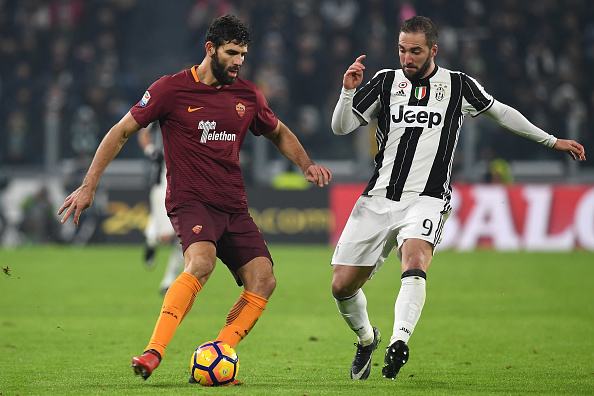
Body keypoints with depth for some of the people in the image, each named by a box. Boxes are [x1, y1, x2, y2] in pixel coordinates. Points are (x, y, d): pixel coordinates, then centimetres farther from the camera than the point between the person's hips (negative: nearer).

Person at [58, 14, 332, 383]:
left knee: (263, 280, -12)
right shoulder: (172, 89, -3)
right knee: (201, 261, -34)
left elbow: (279, 133, 30)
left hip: (234, 207, 6)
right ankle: (153, 354, -37)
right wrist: (88, 186, -1)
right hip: (190, 200, -6)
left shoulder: (248, 95, 11)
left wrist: (306, 164, 11)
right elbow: (121, 132, 3)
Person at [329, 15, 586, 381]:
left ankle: (399, 342, -46)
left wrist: (552, 141, 25)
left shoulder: (458, 86, 7)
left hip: (426, 199, -2)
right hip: (379, 199, 2)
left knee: (414, 266, -32)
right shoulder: (386, 82, 8)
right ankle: (366, 338, 29)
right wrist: (348, 90, -13)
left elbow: (500, 112, 22)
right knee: (342, 286, 1)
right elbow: (341, 127, 6)